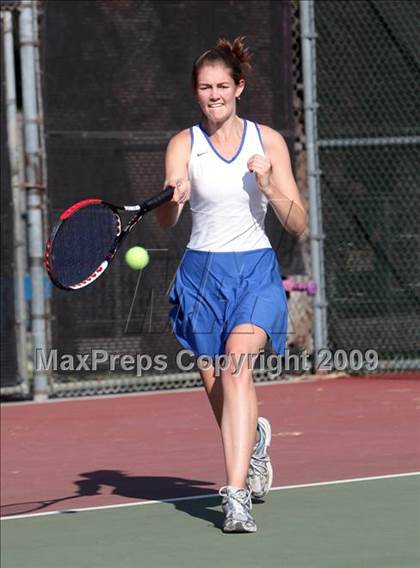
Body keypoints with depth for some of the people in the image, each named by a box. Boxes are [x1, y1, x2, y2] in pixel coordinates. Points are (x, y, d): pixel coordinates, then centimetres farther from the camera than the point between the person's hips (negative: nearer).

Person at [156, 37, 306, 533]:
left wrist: (269, 185, -19)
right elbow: (164, 221, -13)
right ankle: (254, 440, 46)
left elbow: (297, 225, -1)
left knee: (237, 367, -25)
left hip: (255, 272, -2)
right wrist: (174, 197, -35)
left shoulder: (268, 140, 0)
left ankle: (236, 494, -31)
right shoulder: (183, 144, -1)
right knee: (217, 390, 10)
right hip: (202, 275, 2)